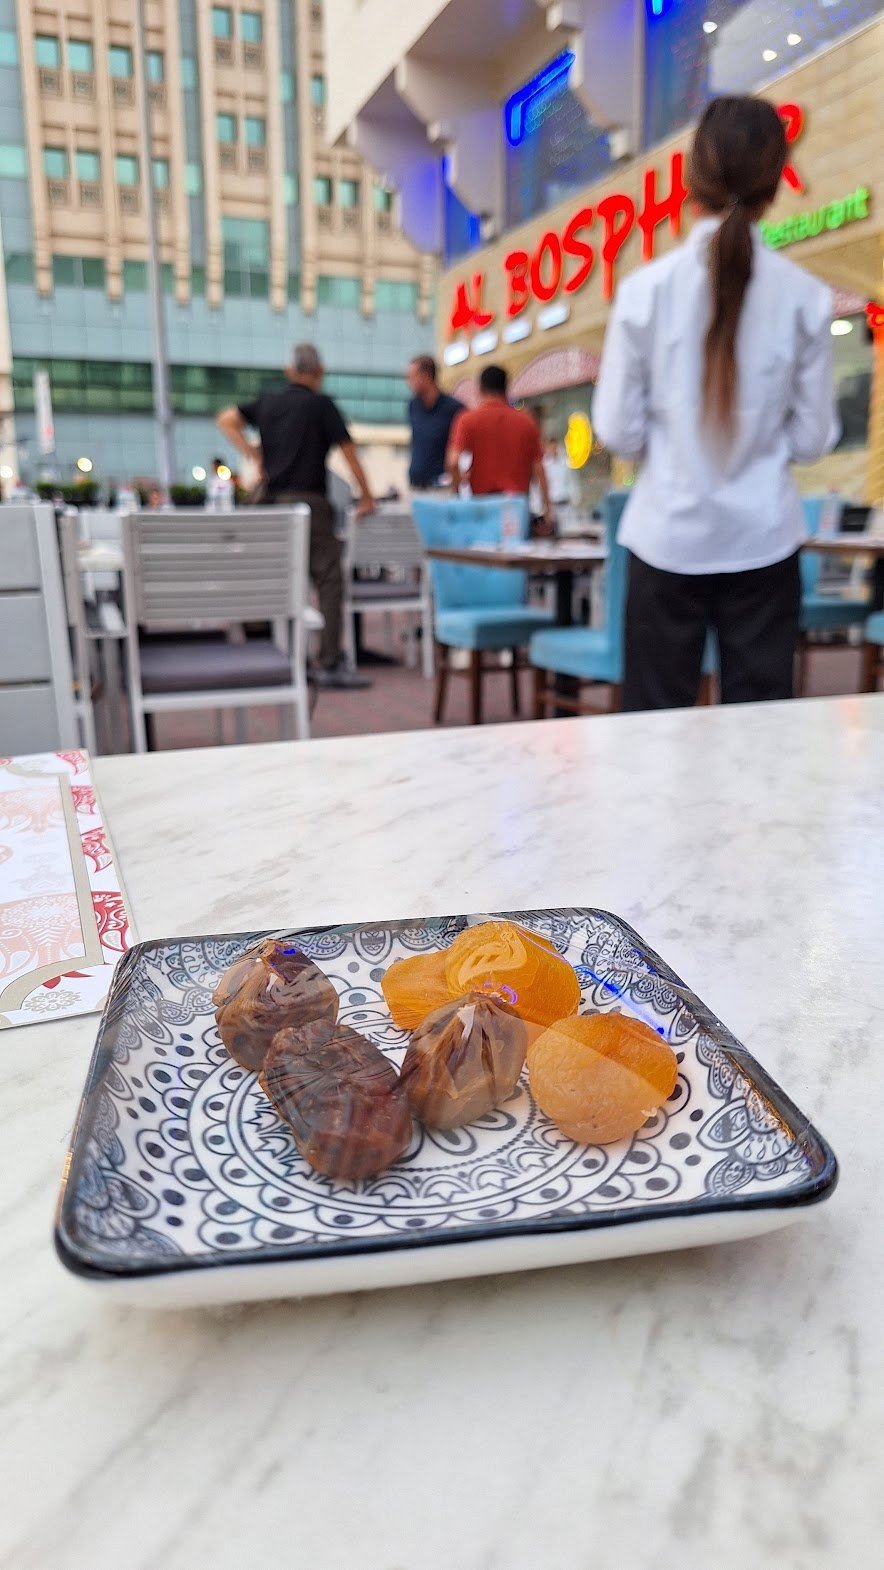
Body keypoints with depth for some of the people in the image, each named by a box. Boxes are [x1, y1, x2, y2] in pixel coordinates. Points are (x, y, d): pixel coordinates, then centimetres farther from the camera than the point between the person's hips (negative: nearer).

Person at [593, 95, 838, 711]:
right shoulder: (806, 296, -4)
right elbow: (813, 437, 1)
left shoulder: (647, 288, -7)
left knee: (655, 717, 7)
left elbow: (619, 430, -4)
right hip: (763, 539, 1)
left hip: (669, 537, -1)